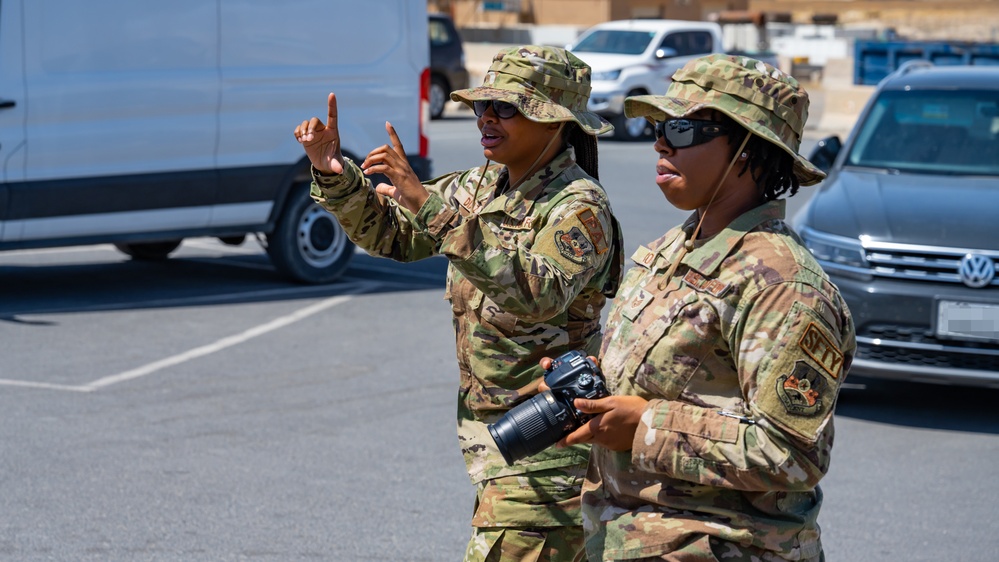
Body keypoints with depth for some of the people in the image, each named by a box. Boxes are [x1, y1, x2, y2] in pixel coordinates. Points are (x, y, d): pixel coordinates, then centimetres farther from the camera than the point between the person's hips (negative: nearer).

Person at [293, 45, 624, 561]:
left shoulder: (579, 207, -17)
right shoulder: (482, 188, 8)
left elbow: (538, 293, -34)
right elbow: (388, 231, 12)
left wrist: (432, 208, -39)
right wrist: (334, 174, -7)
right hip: (490, 431, 8)